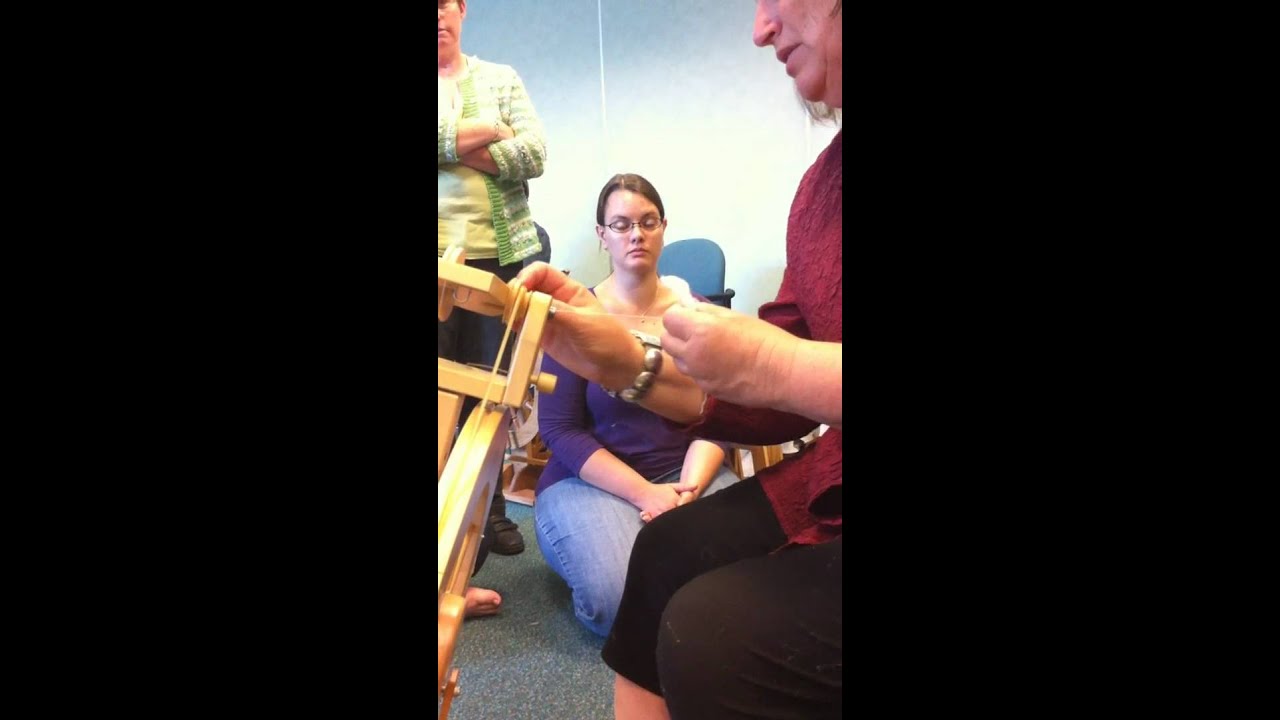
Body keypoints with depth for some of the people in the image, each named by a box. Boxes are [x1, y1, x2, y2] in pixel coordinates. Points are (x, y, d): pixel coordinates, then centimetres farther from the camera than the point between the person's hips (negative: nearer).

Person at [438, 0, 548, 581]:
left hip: (502, 252, 2)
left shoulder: (501, 78, 12)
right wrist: (490, 132, -5)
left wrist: (456, 145, -8)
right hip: (441, 255, -1)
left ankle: (488, 505, 21)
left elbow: (535, 156, -2)